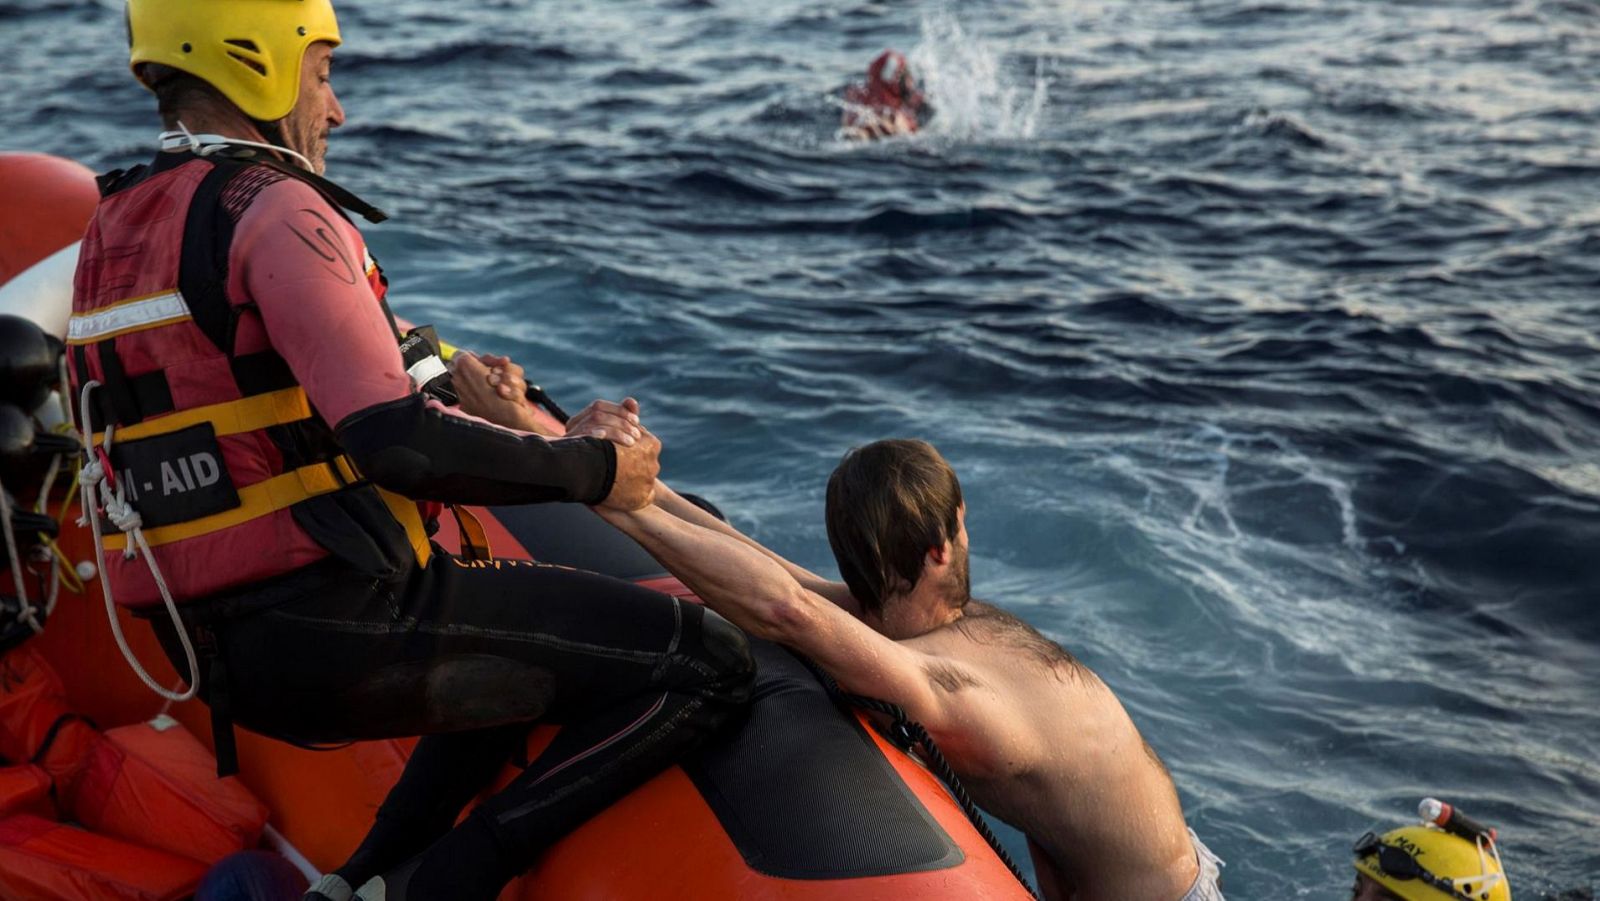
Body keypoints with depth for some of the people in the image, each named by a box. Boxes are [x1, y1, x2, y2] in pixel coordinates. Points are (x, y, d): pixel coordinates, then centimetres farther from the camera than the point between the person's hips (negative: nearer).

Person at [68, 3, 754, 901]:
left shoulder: (111, 237, 16)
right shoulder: (271, 208, -13)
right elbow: (397, 442, -22)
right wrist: (592, 468, -10)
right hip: (345, 624, -9)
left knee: (532, 652, 33)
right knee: (709, 662, -8)